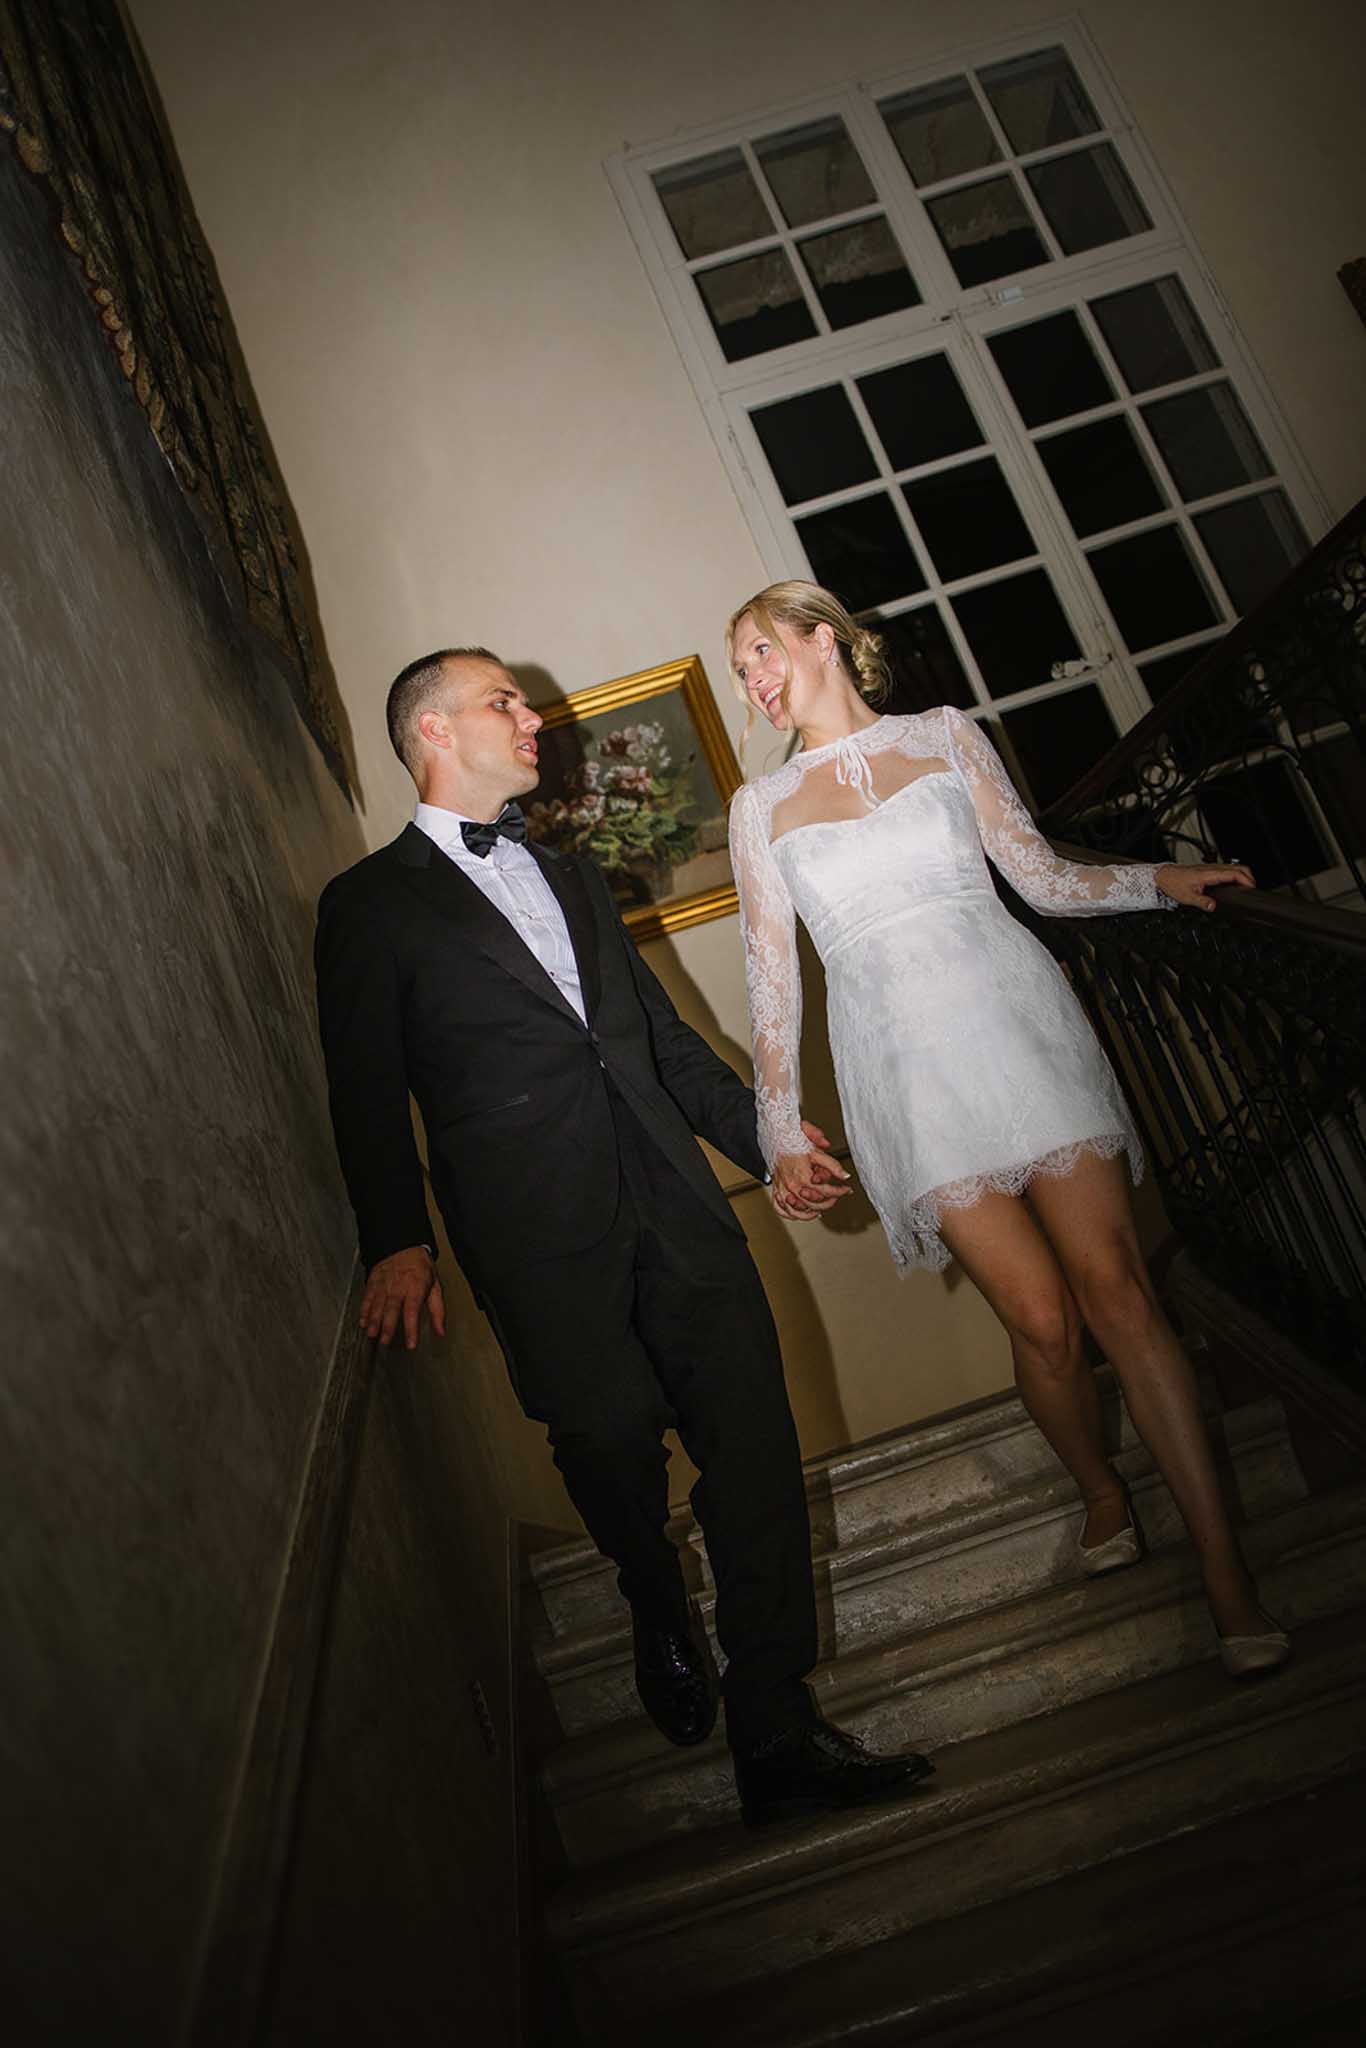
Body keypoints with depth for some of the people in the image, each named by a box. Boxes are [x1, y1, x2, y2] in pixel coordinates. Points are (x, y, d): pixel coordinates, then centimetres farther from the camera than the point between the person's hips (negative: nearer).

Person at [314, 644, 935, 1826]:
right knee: (613, 1435, -10)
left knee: (753, 1446, -2)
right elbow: (369, 1094, 0)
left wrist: (762, 1135, 17)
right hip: (541, 1231, -4)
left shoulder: (572, 874, 25)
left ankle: (778, 1738, 11)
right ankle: (663, 1621, 26)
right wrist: (398, 1243, -12)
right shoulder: (369, 905, 7)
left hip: (672, 1198, 5)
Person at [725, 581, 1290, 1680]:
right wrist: (781, 1128, 0)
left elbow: (1040, 874, 11)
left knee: (1115, 1286, -8)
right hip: (907, 1064, 0)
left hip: (1016, 1021, 0)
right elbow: (771, 976, 7)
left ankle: (1227, 1571, 0)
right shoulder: (761, 807, 10)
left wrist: (1159, 878, -4)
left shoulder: (946, 734, 10)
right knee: (1040, 1317, -6)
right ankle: (1105, 1496, 24)